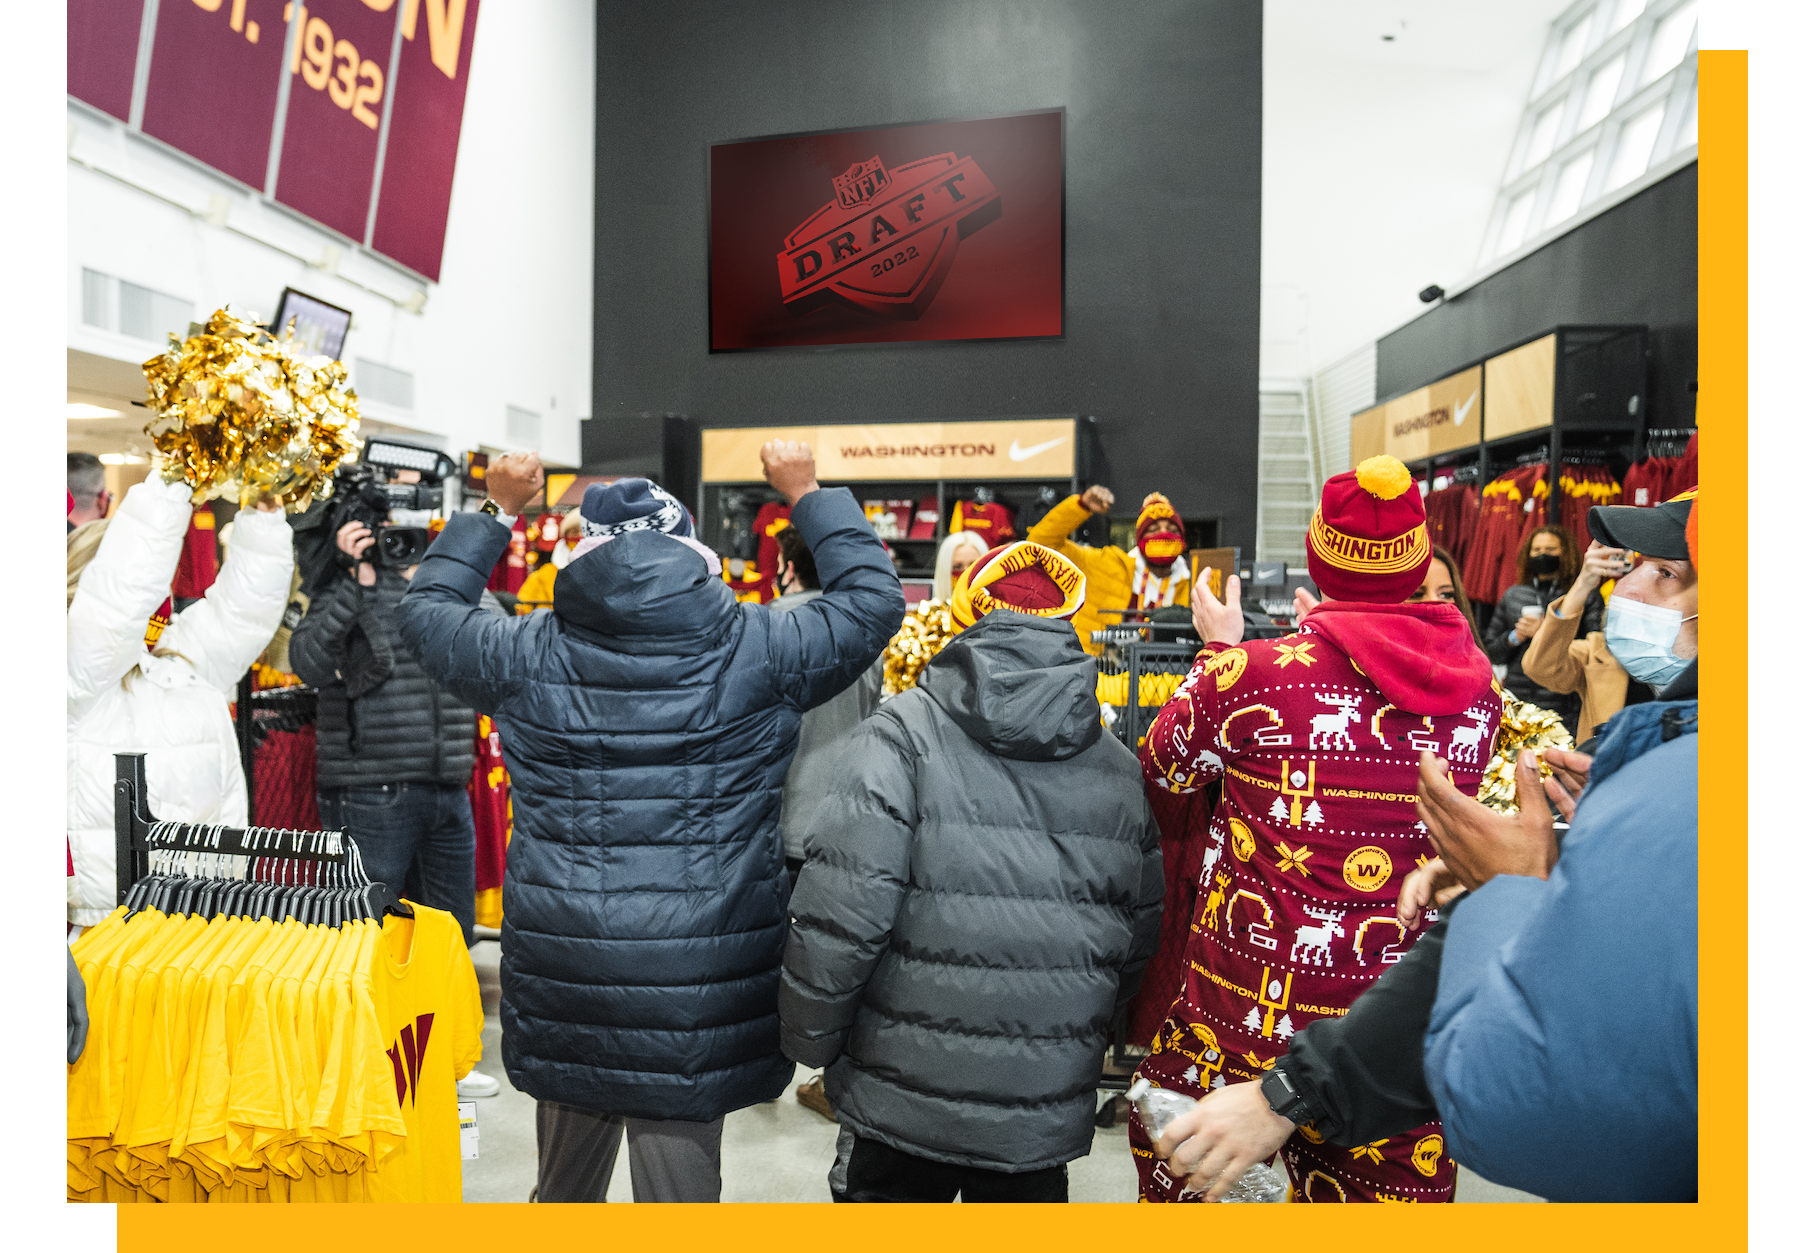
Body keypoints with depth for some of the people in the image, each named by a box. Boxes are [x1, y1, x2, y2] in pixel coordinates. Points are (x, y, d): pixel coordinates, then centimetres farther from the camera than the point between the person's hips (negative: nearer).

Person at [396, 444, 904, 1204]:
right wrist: (807, 495, 18)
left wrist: (496, 508, 26)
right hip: (701, 999, -2)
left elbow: (426, 607, 18)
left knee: (564, 1186, 25)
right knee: (679, 1188, 13)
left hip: (562, 991, 2)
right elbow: (874, 598, 9)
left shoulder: (528, 658, -3)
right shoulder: (754, 653, -7)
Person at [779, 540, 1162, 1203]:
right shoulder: (1118, 767, 2)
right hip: (1048, 1113, 4)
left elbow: (842, 912, -18)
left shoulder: (905, 732, -12)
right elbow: (1143, 939, 7)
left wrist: (810, 1041, -3)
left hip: (907, 1099, -3)